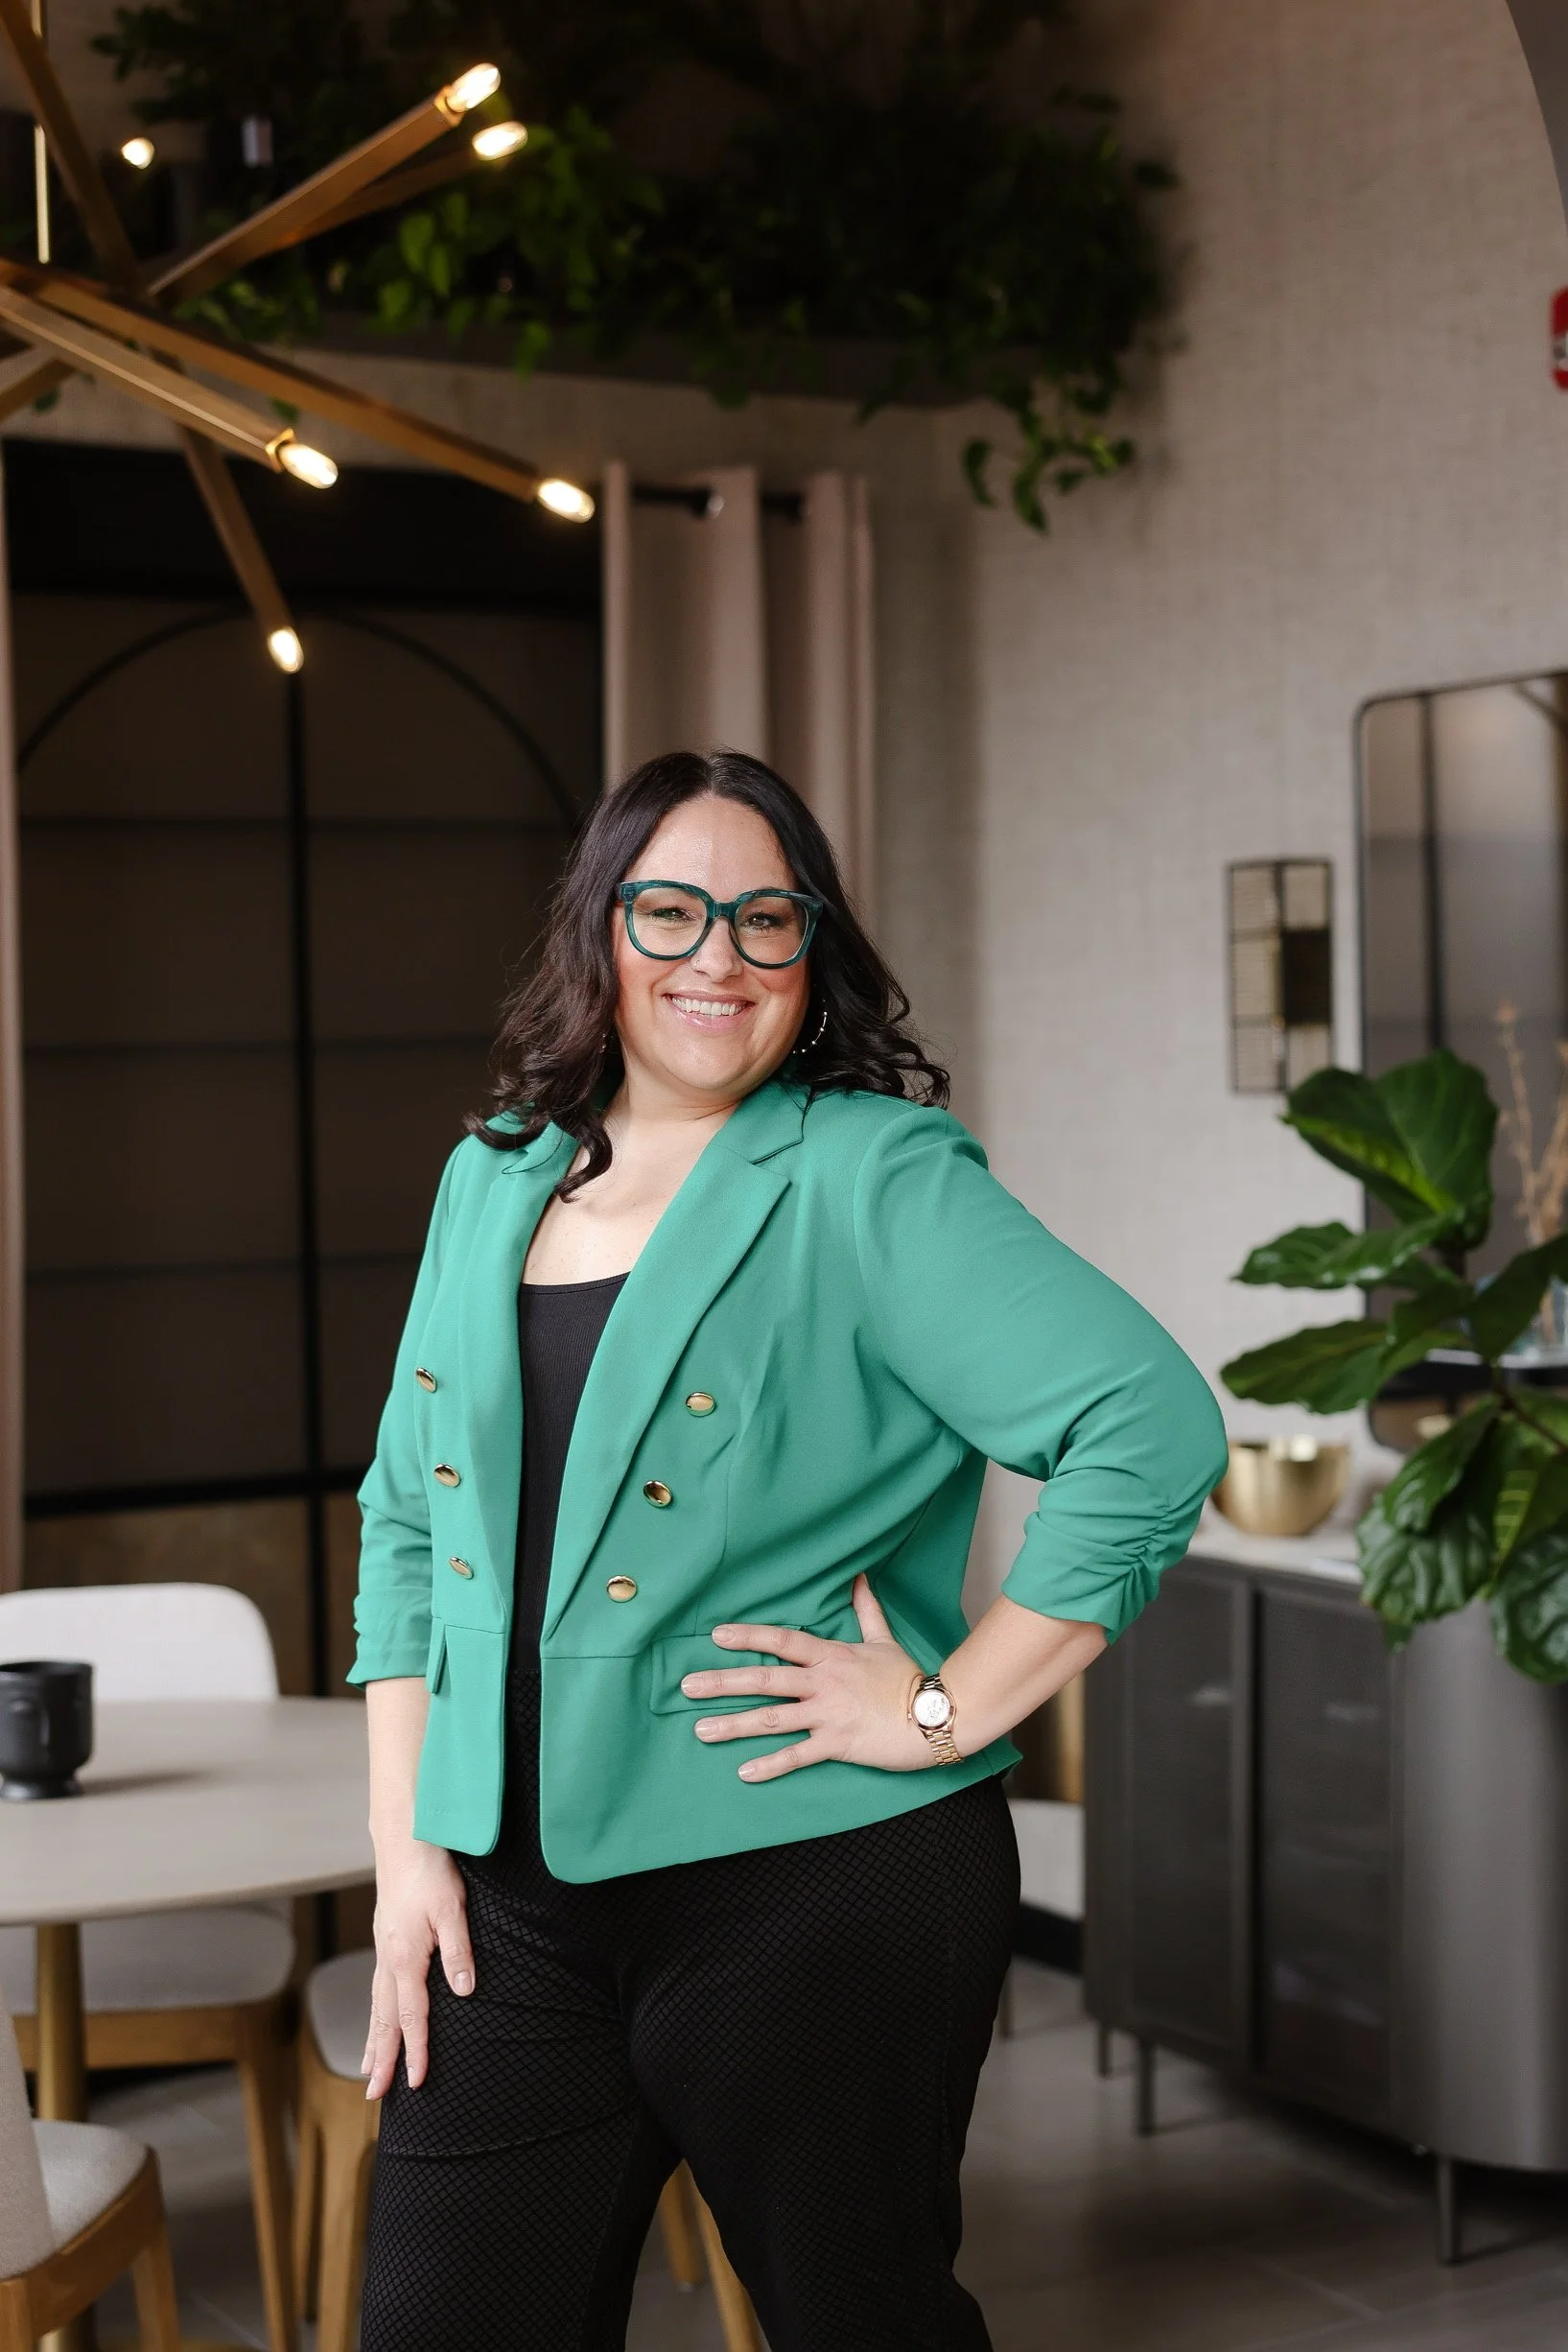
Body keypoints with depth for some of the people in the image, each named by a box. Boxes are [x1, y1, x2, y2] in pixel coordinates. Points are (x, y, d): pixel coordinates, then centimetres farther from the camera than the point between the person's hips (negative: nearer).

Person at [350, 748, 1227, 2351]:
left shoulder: (875, 1180, -9)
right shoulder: (492, 1179, 10)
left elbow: (1153, 1425, -19)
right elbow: (407, 1518, 15)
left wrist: (947, 1711, -16)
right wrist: (407, 1843, 8)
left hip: (822, 1895, -5)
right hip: (514, 1899, 5)